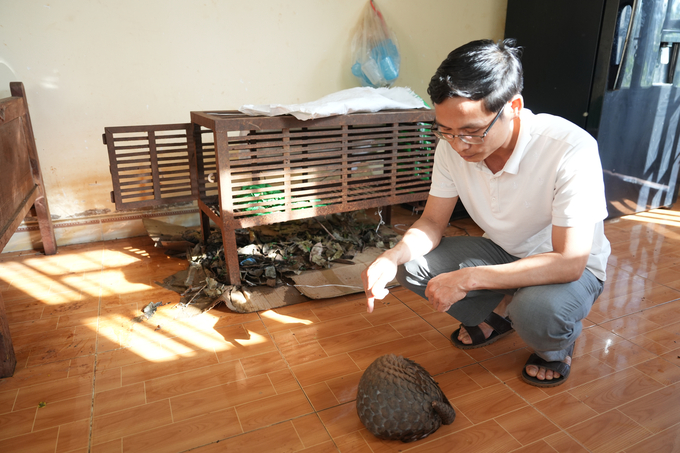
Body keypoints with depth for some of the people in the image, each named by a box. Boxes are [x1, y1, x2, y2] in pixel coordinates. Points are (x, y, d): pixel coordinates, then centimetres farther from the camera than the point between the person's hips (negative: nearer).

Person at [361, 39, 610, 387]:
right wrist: (393, 256, -30)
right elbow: (433, 222, -9)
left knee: (537, 311, -37)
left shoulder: (570, 151, -32)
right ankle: (499, 313, 9)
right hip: (502, 252, 5)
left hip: (570, 266, -4)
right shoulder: (453, 145, -18)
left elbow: (569, 262, -33)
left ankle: (557, 346, 2)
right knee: (410, 266, -16)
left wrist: (467, 278, -39)